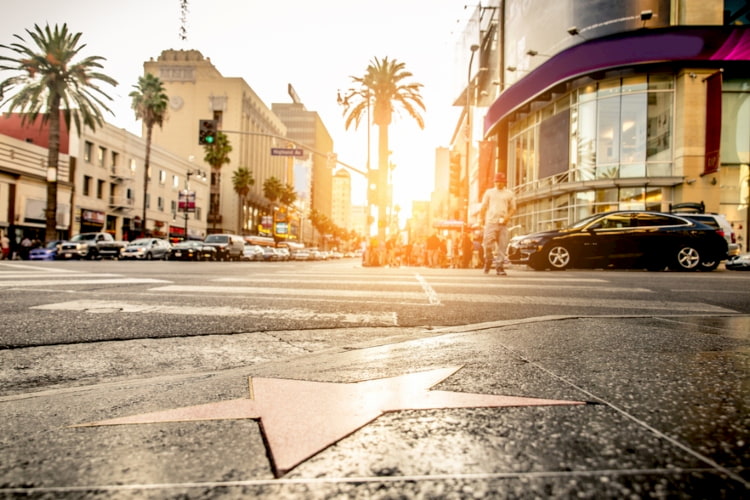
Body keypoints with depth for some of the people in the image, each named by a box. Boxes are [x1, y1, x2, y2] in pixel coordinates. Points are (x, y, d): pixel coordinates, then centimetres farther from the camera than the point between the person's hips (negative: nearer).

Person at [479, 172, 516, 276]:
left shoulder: (509, 194, 14)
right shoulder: (489, 192, 14)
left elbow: (513, 208, 13)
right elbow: (483, 207, 13)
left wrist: (508, 217, -6)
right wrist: (481, 218, 2)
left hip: (503, 223, 1)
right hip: (490, 222, -1)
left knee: (502, 245, -5)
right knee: (488, 243, -12)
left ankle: (499, 266, 0)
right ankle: (488, 261, 11)